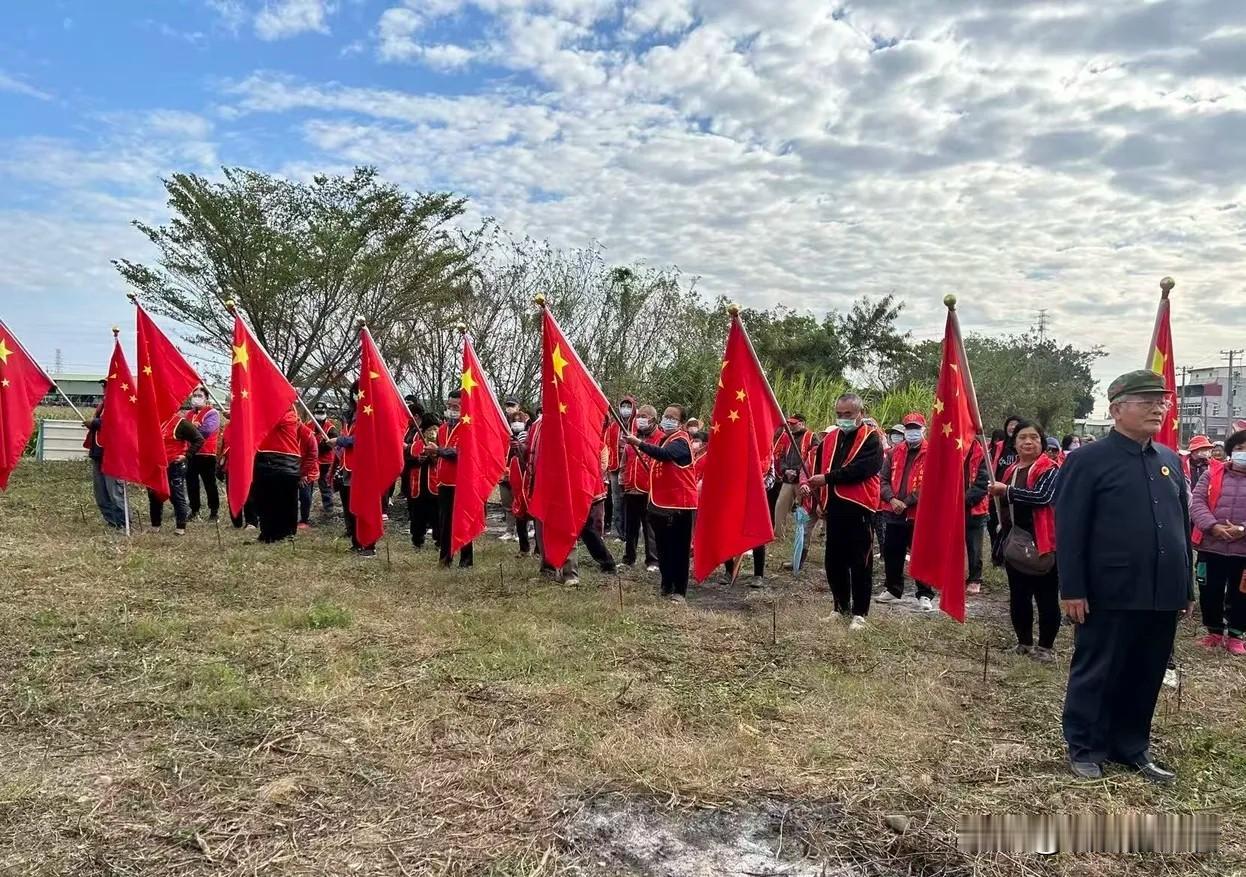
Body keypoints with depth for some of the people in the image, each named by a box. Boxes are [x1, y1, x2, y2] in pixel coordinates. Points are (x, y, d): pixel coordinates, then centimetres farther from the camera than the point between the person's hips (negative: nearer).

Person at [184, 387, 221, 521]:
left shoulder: (212, 413, -6)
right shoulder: (189, 414, 17)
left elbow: (207, 430, -21)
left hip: (207, 454, -6)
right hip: (192, 454, 6)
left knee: (209, 484, 0)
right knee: (191, 483, 9)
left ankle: (214, 510, 9)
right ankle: (194, 509, 19)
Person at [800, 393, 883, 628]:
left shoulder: (871, 438, -4)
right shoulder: (829, 439, 14)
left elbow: (861, 469, -18)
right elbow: (818, 468, 15)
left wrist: (827, 478, -18)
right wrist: (814, 491, -1)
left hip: (859, 509, -6)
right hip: (833, 508, 6)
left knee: (860, 563, 0)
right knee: (833, 561, 11)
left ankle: (859, 613, 10)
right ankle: (841, 608, 25)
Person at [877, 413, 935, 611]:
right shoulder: (895, 452, 11)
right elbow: (884, 478, 8)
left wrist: (906, 502, -16)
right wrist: (892, 499, -9)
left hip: (919, 513, -5)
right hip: (894, 512, 5)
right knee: (891, 552, 12)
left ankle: (925, 595, 9)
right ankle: (893, 590, 27)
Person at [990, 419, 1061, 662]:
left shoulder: (1050, 469, -9)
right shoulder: (1011, 470, 13)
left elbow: (1042, 496, -27)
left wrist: (1007, 490, -22)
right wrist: (1002, 536, 21)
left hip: (1041, 543, -7)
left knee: (1046, 597, 0)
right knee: (1018, 596, 13)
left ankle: (1045, 647, 11)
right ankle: (1024, 642, 25)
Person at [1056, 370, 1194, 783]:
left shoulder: (1170, 460, 11)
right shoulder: (1088, 460, -8)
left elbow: (1182, 525, 17)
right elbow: (1069, 529, -11)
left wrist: (1186, 587, 15)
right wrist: (1072, 589, -15)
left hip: (1162, 595, 6)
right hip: (1110, 595, -6)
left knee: (1146, 677, 15)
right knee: (1096, 674, 7)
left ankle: (1132, 747, 31)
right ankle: (1083, 748, 21)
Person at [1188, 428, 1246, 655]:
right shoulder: (1212, 473, 2)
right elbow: (1197, 502, -4)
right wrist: (1213, 526, -18)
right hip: (1211, 547, 0)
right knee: (1210, 592, 9)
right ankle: (1214, 631, 26)